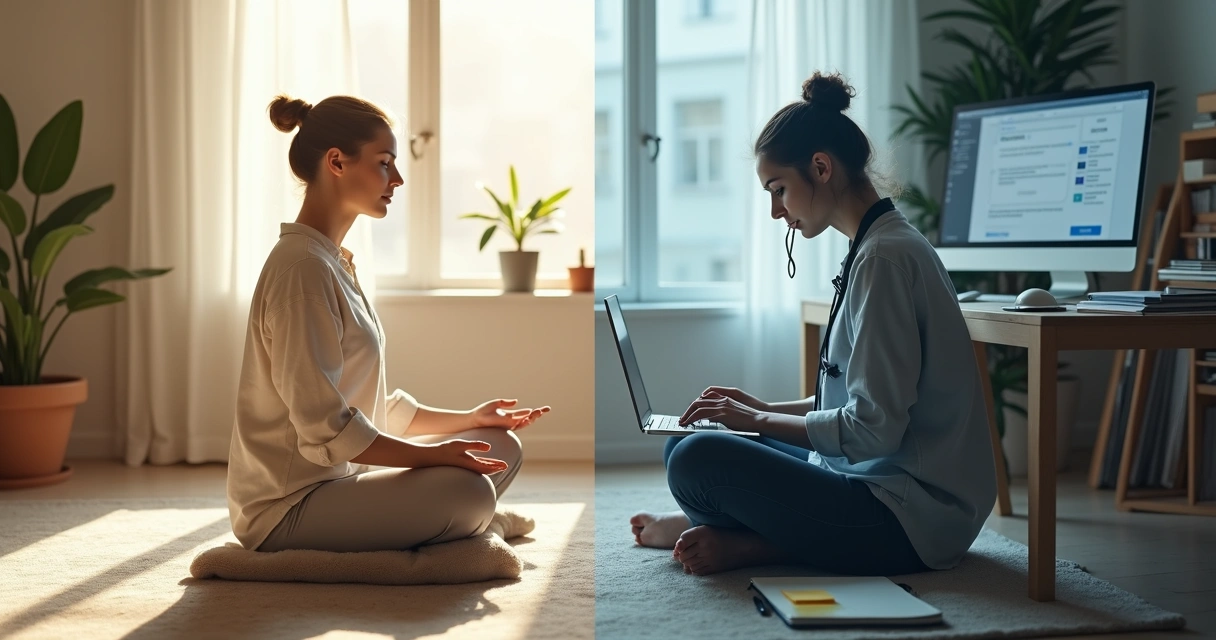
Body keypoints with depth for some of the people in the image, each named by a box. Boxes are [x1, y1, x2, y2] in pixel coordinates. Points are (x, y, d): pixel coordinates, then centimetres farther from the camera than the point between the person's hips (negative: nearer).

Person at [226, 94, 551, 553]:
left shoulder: (335, 263, 13)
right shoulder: (302, 267, -18)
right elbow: (326, 429, -23)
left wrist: (468, 419, 9)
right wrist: (434, 455, -19)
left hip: (339, 477, 10)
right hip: (289, 505, -10)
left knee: (502, 447, 7)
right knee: (466, 490, -28)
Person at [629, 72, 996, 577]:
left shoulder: (883, 257, -18)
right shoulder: (878, 246, 13)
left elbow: (873, 429, -22)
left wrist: (759, 420, -11)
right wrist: (766, 409, 10)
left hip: (909, 519, -10)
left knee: (696, 460, -24)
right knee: (685, 444, 10)